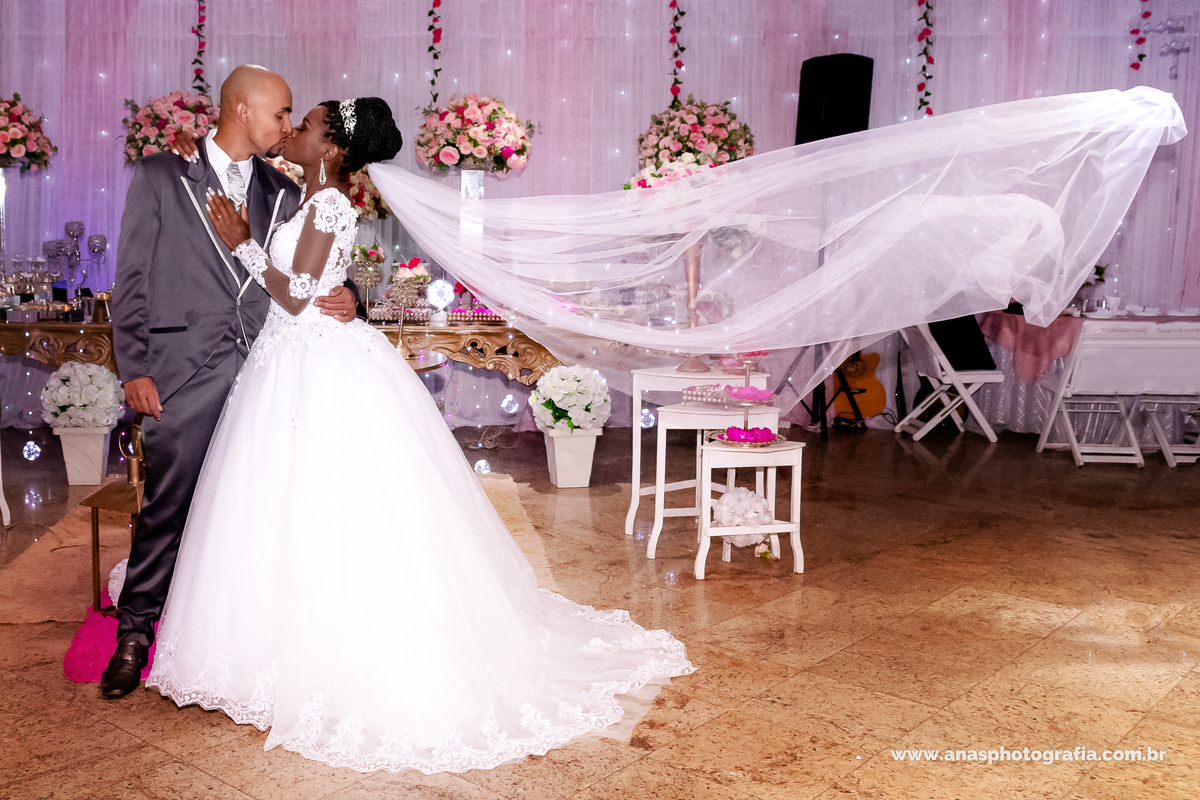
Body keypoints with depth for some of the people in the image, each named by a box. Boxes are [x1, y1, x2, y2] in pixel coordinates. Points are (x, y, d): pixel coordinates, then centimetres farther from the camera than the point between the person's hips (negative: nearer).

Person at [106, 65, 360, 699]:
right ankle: (134, 633, 21)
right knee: (167, 506, 3)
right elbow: (131, 279, 2)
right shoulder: (159, 176, 5)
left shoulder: (283, 193, 14)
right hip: (184, 373, -3)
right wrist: (135, 369, -4)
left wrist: (343, 298, -5)